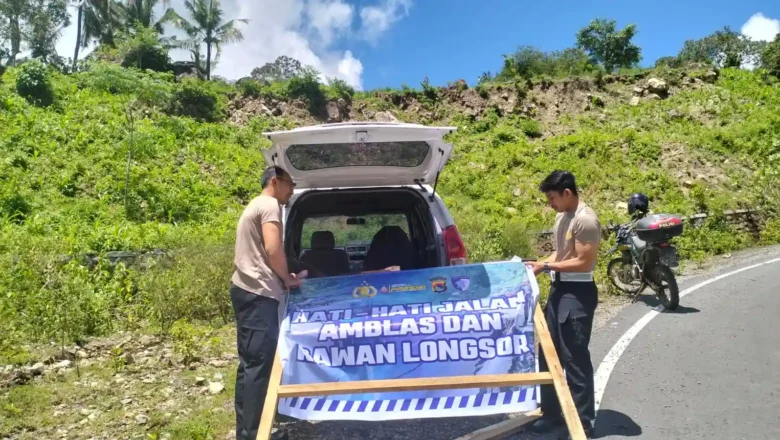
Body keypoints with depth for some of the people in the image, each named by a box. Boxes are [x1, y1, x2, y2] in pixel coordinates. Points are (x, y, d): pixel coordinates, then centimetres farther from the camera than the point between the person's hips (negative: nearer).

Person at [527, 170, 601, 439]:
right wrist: (541, 265, 4)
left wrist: (547, 266, -16)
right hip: (559, 289, 9)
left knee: (575, 358, -1)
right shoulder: (562, 217, 11)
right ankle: (552, 413, 28)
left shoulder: (586, 220, -17)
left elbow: (585, 263, -20)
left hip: (578, 293, -9)